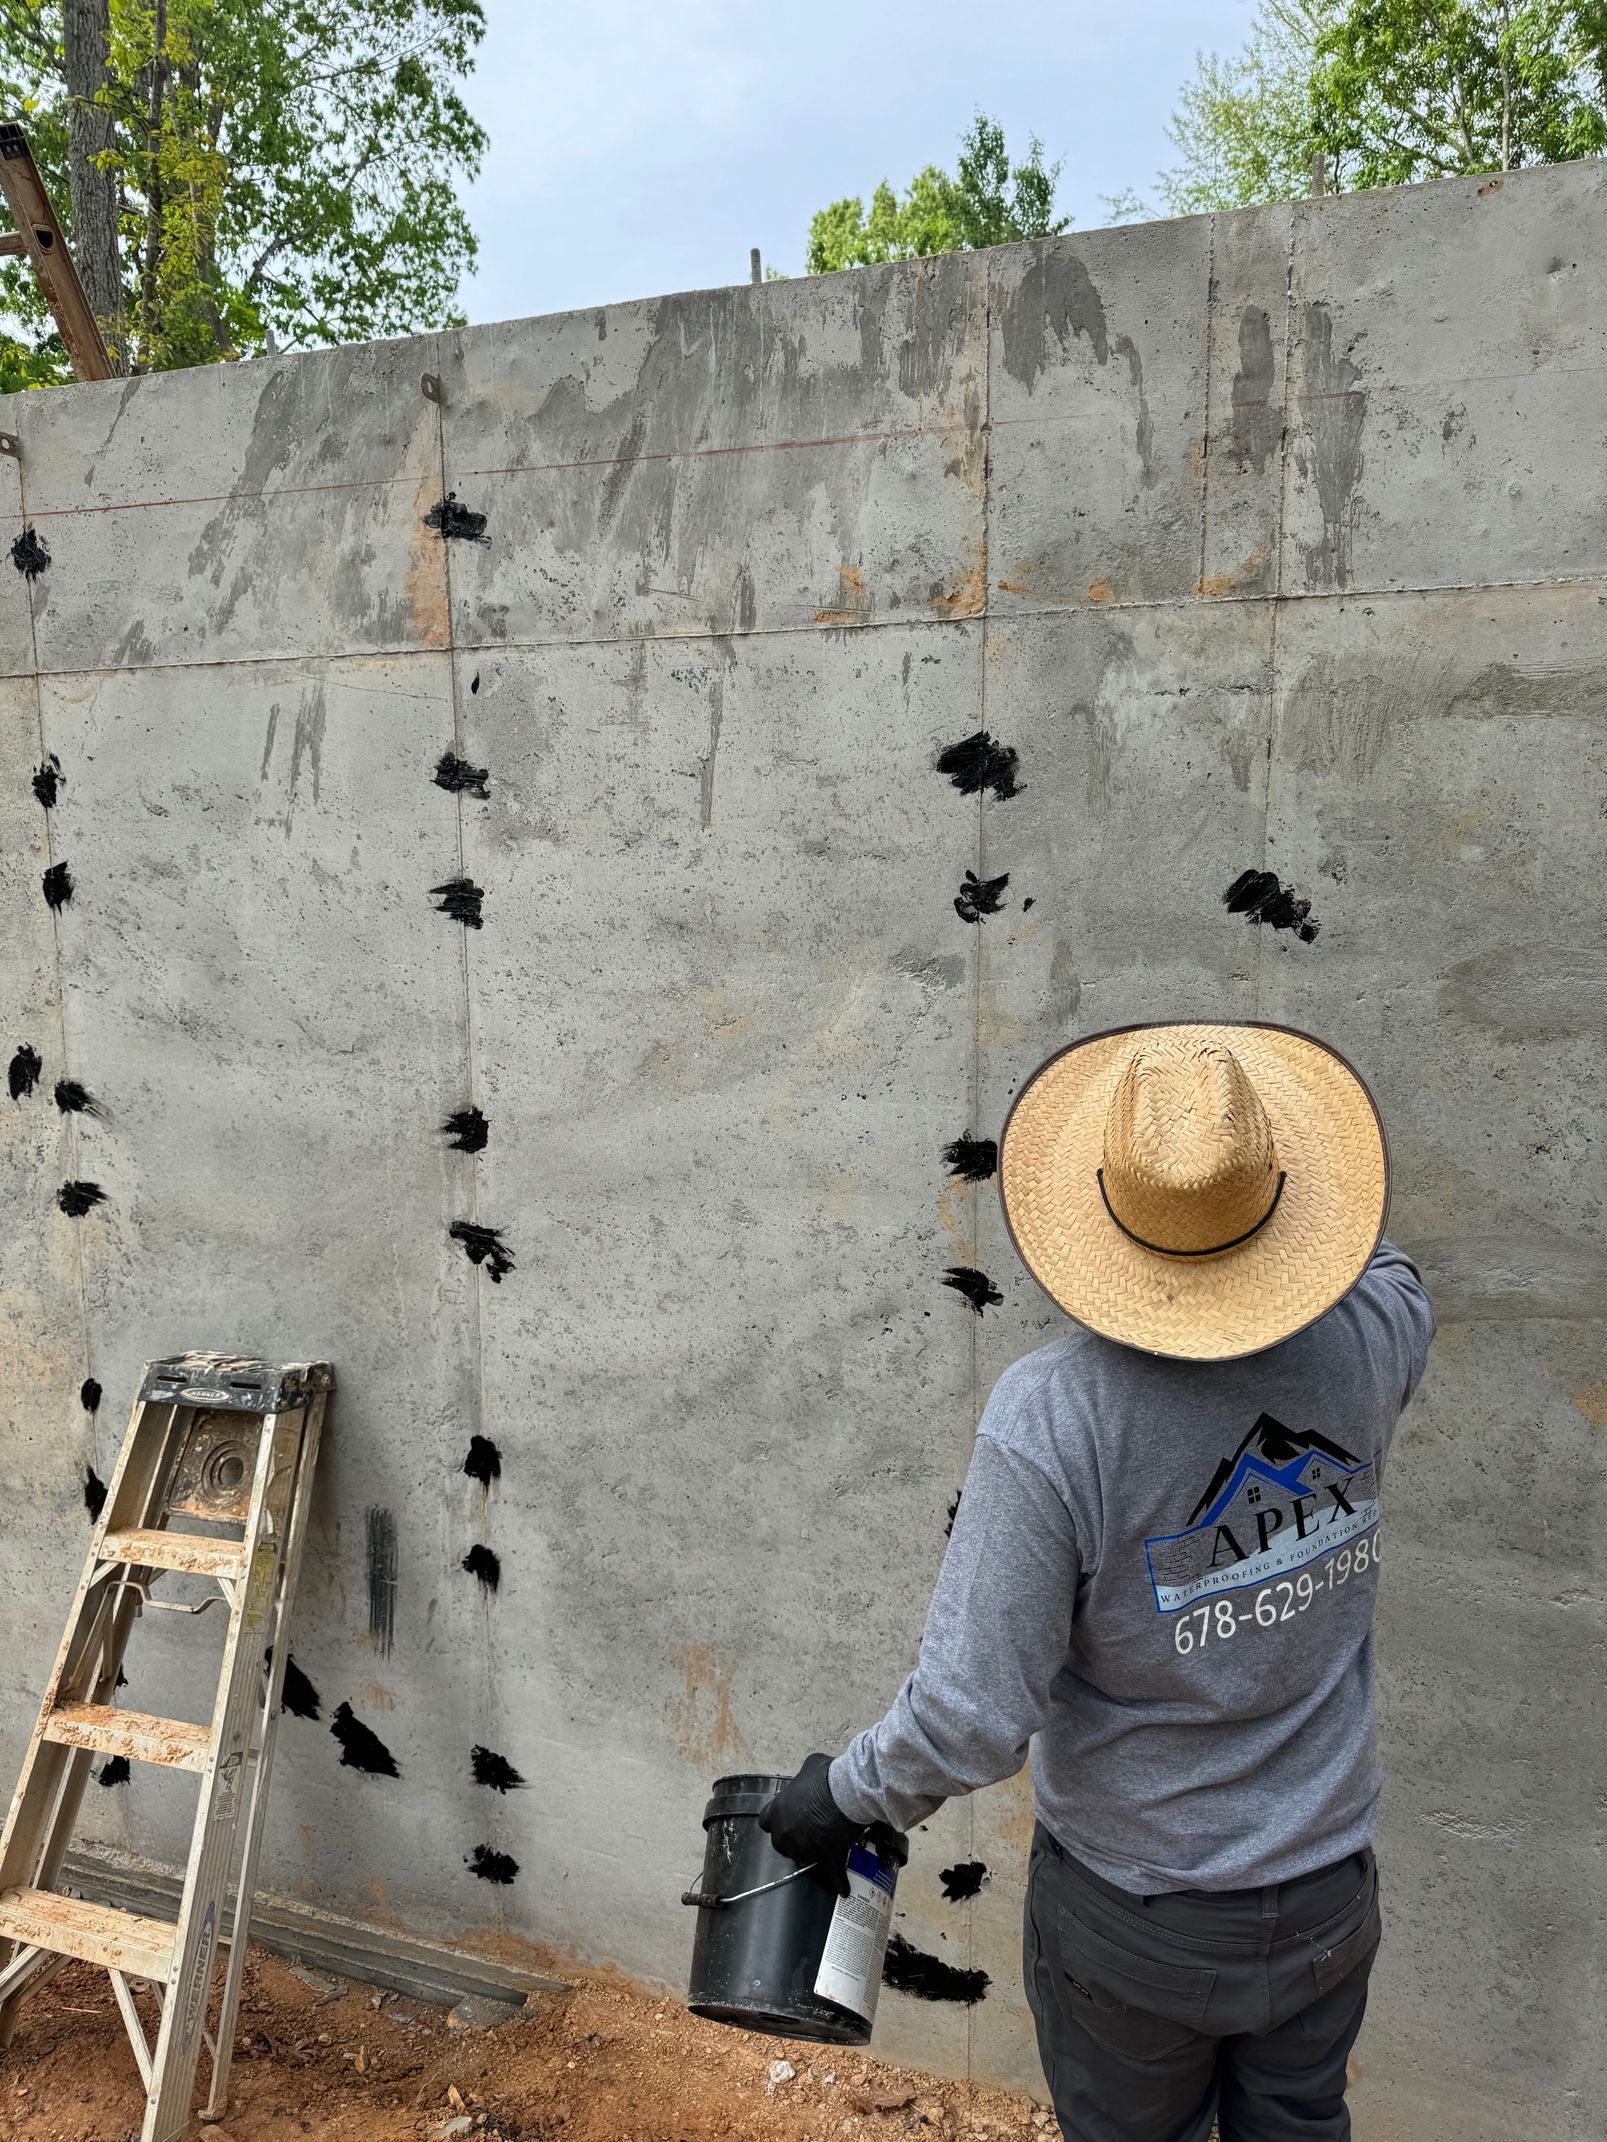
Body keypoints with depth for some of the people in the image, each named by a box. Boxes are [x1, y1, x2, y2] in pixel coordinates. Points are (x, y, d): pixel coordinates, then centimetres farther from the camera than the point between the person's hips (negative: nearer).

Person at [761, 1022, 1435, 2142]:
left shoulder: (1051, 1420, -33)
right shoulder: (1370, 1339, -20)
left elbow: (974, 1718, -28)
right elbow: (1389, 1270, 7)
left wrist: (845, 1795, -9)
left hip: (1133, 1912, -3)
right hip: (1326, 1888, 4)